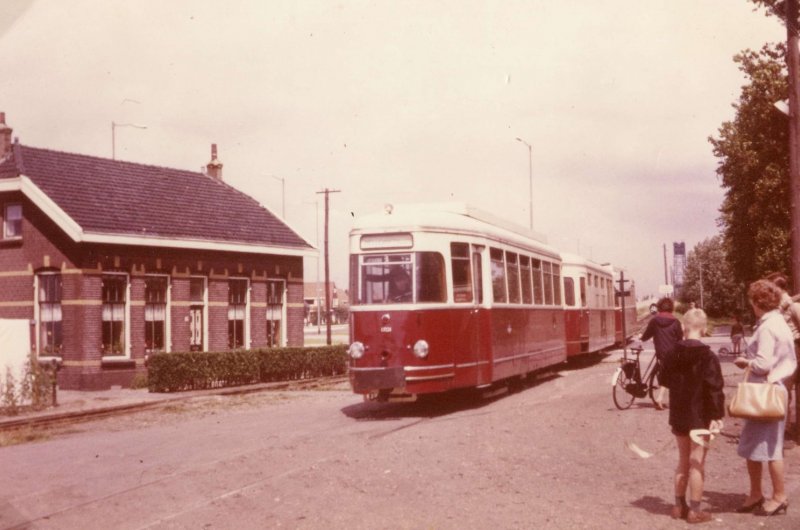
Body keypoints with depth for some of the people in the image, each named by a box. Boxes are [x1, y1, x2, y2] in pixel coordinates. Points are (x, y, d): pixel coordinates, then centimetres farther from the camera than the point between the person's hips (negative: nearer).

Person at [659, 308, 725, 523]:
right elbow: (714, 389, -21)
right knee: (697, 463, 1)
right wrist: (717, 415, -19)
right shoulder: (707, 357, -16)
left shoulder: (672, 355, 1)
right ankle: (695, 511, 6)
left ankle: (679, 505, 23)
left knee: (683, 461, 17)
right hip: (701, 417, -5)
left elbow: (665, 380, 15)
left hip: (679, 416, 5)